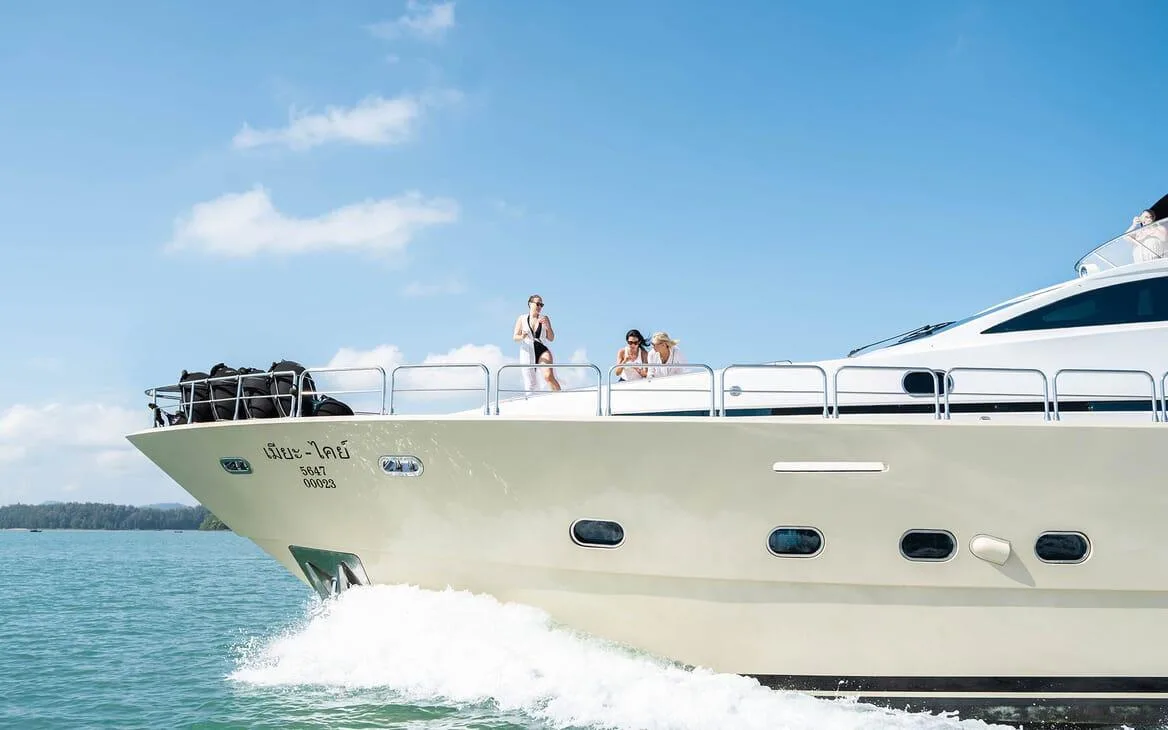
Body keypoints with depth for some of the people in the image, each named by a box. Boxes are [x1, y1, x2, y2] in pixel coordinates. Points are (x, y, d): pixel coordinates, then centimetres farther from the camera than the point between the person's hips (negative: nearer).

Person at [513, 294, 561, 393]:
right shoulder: (522, 319, 10)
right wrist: (522, 337, -16)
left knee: (549, 376, -24)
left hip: (542, 350, -1)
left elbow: (551, 339, 10)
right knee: (530, 383, -3)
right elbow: (515, 337, 7)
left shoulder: (544, 319, 11)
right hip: (527, 352, 1)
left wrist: (547, 326, -8)